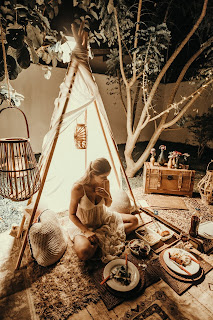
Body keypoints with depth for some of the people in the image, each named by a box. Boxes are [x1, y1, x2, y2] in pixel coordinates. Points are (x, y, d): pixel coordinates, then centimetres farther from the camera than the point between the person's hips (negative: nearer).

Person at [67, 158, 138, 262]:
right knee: (83, 253, -33)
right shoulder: (78, 188, -29)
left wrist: (107, 196, -21)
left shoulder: (105, 182, -15)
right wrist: (86, 231, -25)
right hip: (83, 223, -5)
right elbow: (72, 215, -16)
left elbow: (108, 204, 3)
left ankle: (105, 236, -3)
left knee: (134, 220, -1)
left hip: (102, 217, 5)